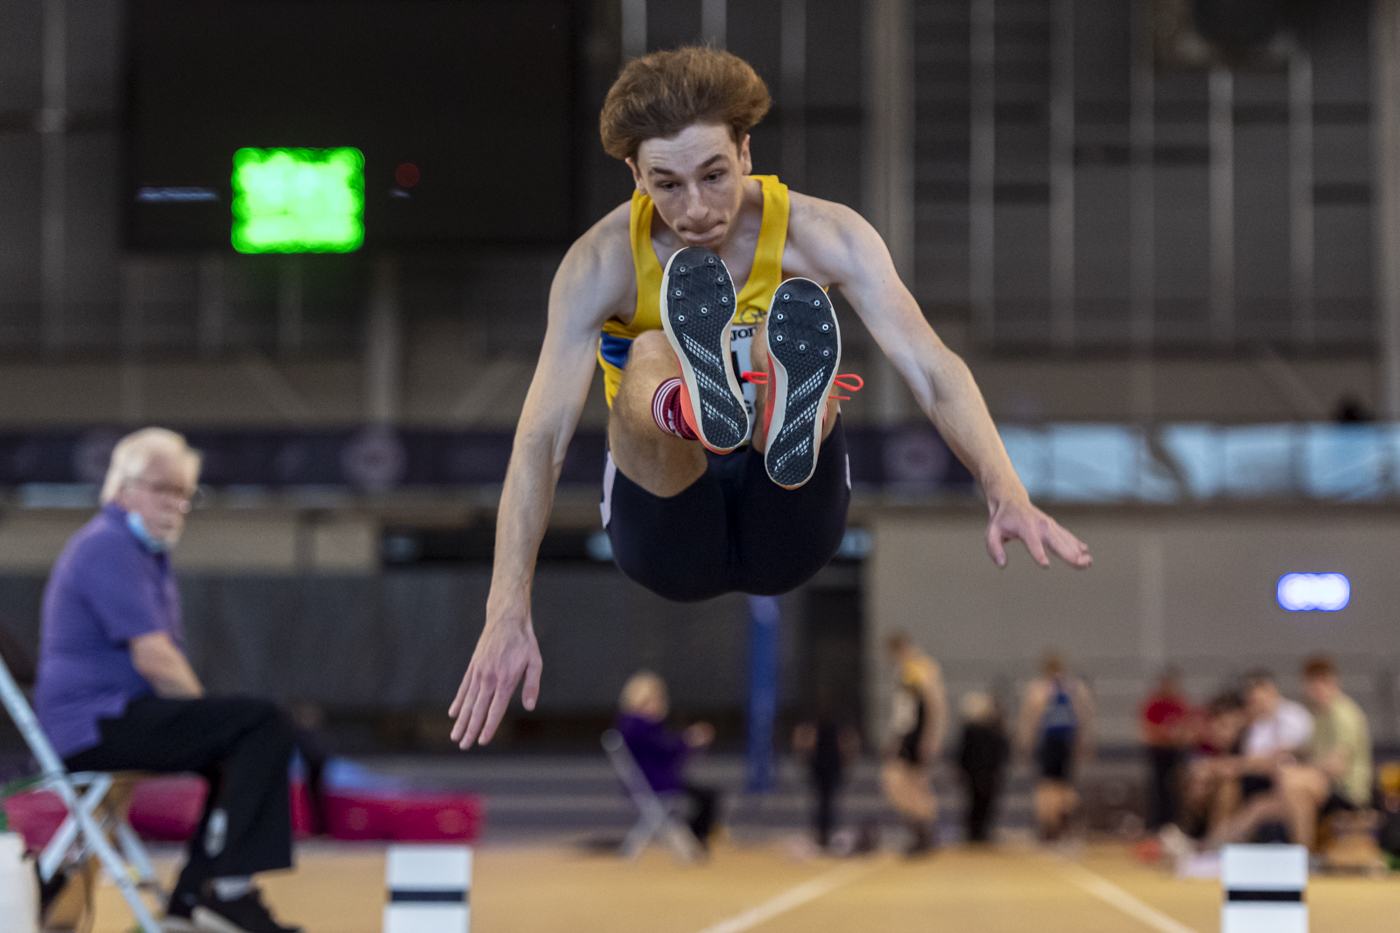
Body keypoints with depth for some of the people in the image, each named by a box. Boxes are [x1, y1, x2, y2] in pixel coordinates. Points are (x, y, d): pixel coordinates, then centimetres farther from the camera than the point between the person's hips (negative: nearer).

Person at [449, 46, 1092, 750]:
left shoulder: (819, 235, -11)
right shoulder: (602, 263, -15)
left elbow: (931, 368, -21)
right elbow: (541, 436, -25)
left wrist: (1006, 494, -40)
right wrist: (507, 615, -37)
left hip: (788, 532, 1)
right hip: (671, 541, -1)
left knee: (788, 342, -29)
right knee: (650, 357, -32)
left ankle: (787, 411, -65)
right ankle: (698, 402, -68)